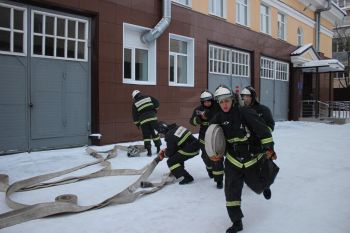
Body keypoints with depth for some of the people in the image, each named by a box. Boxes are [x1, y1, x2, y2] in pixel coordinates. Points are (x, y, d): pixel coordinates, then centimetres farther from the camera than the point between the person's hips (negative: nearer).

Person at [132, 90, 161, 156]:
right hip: (153, 117, 2)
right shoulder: (148, 97, 8)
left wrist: (137, 123, 15)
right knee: (155, 133, 12)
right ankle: (158, 149, 15)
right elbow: (157, 103, 5)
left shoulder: (135, 103, 6)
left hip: (143, 120, -1)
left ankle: (149, 151, 3)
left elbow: (135, 115, 6)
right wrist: (155, 110, 19)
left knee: (146, 135, 7)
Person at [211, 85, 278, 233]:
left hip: (253, 158, -3)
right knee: (231, 190, -4)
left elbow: (262, 129, -19)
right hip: (233, 160, 3)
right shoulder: (218, 119, -6)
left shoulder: (245, 113, -20)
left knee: (259, 187, 13)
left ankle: (267, 178, 51)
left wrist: (269, 148, -24)